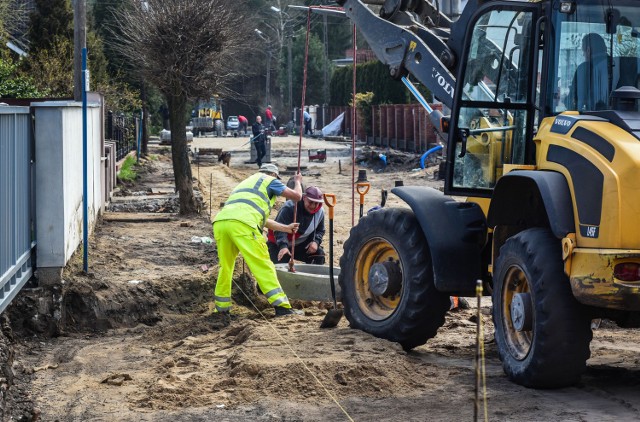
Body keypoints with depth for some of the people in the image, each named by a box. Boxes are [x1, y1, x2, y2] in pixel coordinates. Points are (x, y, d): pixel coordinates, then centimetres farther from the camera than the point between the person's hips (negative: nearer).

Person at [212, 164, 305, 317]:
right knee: (263, 265, -5)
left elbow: (263, 220, 48)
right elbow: (296, 196, 18)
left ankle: (221, 308, 24)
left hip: (219, 222, 7)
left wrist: (286, 228, 56)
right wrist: (298, 182, 40)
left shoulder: (247, 182, 42)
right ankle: (282, 306, -8)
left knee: (225, 267, 20)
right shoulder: (269, 181, 21)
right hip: (241, 223, -7)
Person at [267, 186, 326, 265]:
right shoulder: (289, 207, -28)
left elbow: (320, 230, 9)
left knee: (319, 254, -12)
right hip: (279, 244, -5)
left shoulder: (320, 212, -8)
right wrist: (283, 246, -49)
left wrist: (316, 241, -14)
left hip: (300, 245, 5)